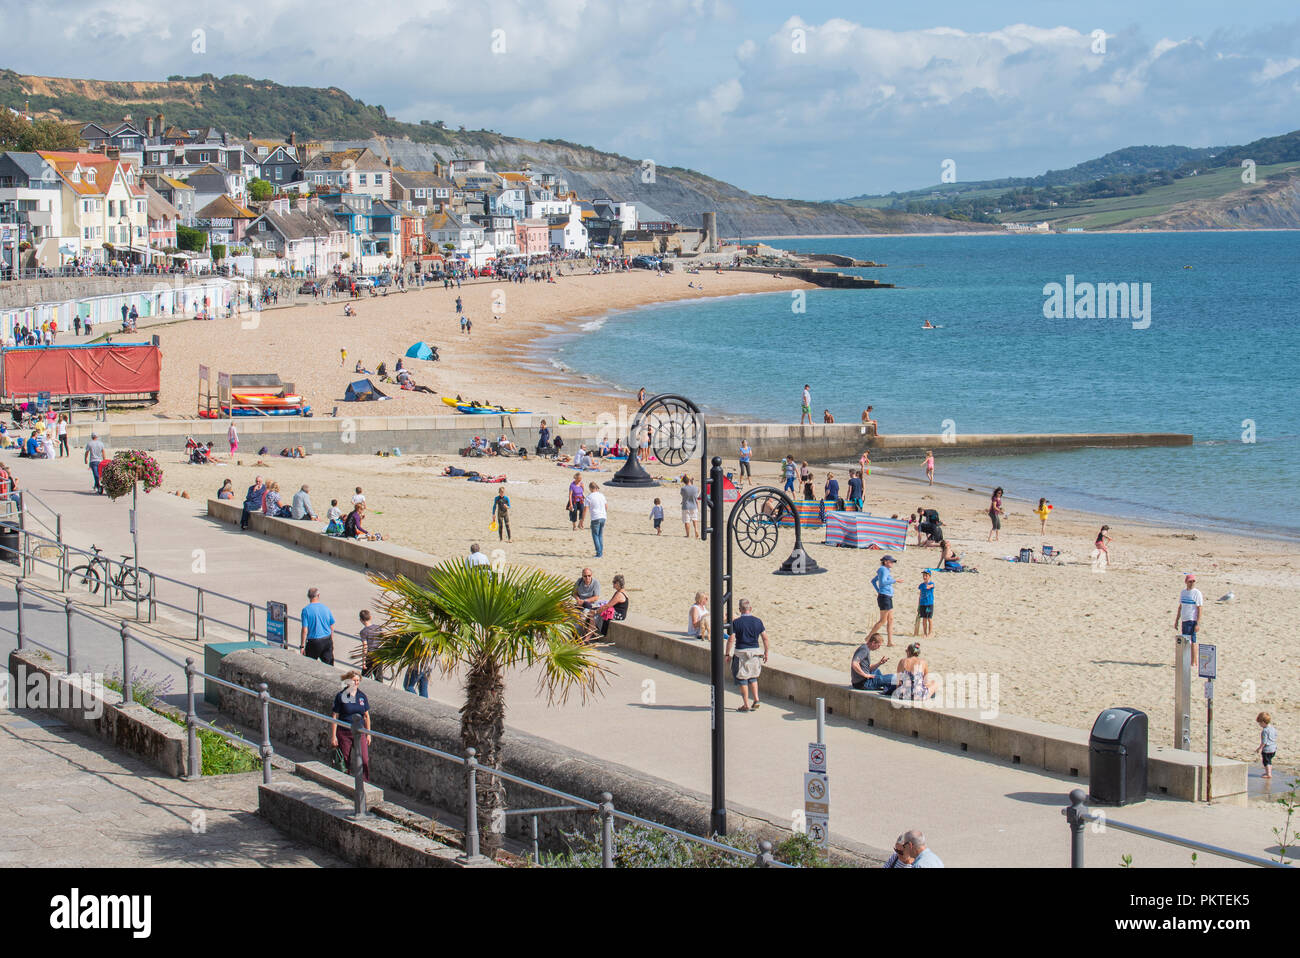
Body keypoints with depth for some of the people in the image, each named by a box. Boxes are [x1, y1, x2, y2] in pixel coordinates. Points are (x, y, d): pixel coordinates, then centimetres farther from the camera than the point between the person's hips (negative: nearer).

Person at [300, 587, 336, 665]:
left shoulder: (306, 610, -10)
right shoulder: (326, 608, 2)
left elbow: (305, 630, -14)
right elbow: (332, 628, 8)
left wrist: (302, 646, -8)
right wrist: (332, 643, 19)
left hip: (313, 642, -4)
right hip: (327, 641, 4)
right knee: (329, 665, 4)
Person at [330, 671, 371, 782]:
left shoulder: (362, 696, 5)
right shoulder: (341, 696, -6)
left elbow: (366, 716, 13)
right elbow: (334, 716, -4)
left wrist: (368, 734, 11)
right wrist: (333, 736, -7)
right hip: (344, 733, -2)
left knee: (364, 760, -9)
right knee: (346, 761, 5)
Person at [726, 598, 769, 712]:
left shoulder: (736, 621, -8)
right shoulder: (757, 620, 1)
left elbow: (731, 639, -11)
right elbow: (765, 638, 3)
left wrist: (727, 654, -3)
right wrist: (766, 653, 13)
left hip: (741, 652, -3)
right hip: (755, 651, 3)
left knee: (742, 678, 5)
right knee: (753, 677, 19)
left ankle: (746, 705, 6)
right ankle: (756, 700, 8)